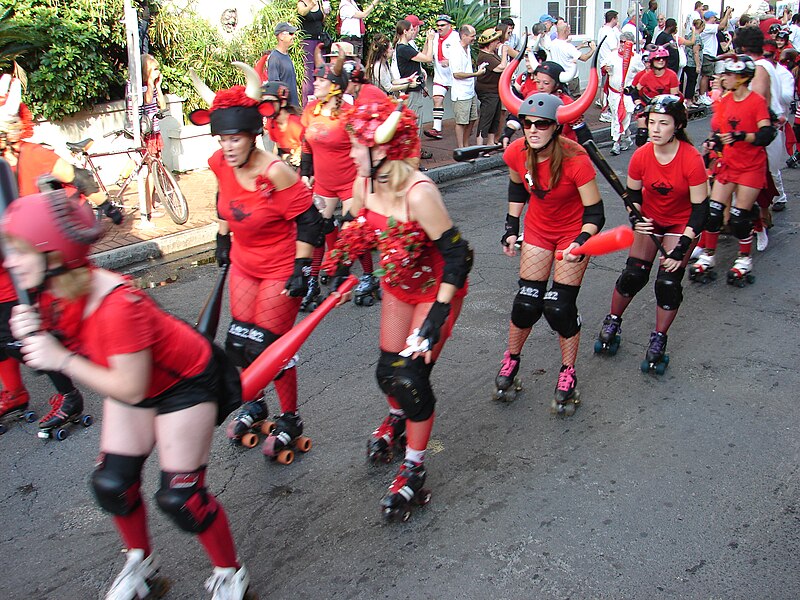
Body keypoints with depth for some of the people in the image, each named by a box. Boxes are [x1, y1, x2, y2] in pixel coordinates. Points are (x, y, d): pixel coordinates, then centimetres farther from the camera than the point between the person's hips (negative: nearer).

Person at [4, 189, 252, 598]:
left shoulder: (117, 304, -38)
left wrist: (60, 359, -31)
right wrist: (35, 332, -25)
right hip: (133, 382, 8)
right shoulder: (56, 292, -12)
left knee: (179, 498, -6)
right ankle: (141, 564, 36)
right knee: (111, 485, 9)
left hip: (186, 381, -8)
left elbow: (131, 388, -31)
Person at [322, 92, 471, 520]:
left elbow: (456, 256, -28)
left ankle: (413, 472, 12)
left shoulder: (418, 193, -33)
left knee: (410, 377, -9)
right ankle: (396, 421, 48)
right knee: (387, 369, 12)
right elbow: (356, 233, 8)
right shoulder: (364, 183, -11)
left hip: (435, 291, -6)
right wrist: (339, 272, 3)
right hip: (397, 285, 6)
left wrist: (438, 316, -27)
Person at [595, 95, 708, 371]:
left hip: (681, 223, -2)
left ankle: (658, 340, 10)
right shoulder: (641, 156, -19)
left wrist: (681, 248, -25)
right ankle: (612, 322, 21)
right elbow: (633, 192, 0)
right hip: (650, 219, 2)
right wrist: (635, 218, -20)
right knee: (633, 275, -4)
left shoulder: (692, 159, -27)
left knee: (668, 282, -9)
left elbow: (700, 208, -21)